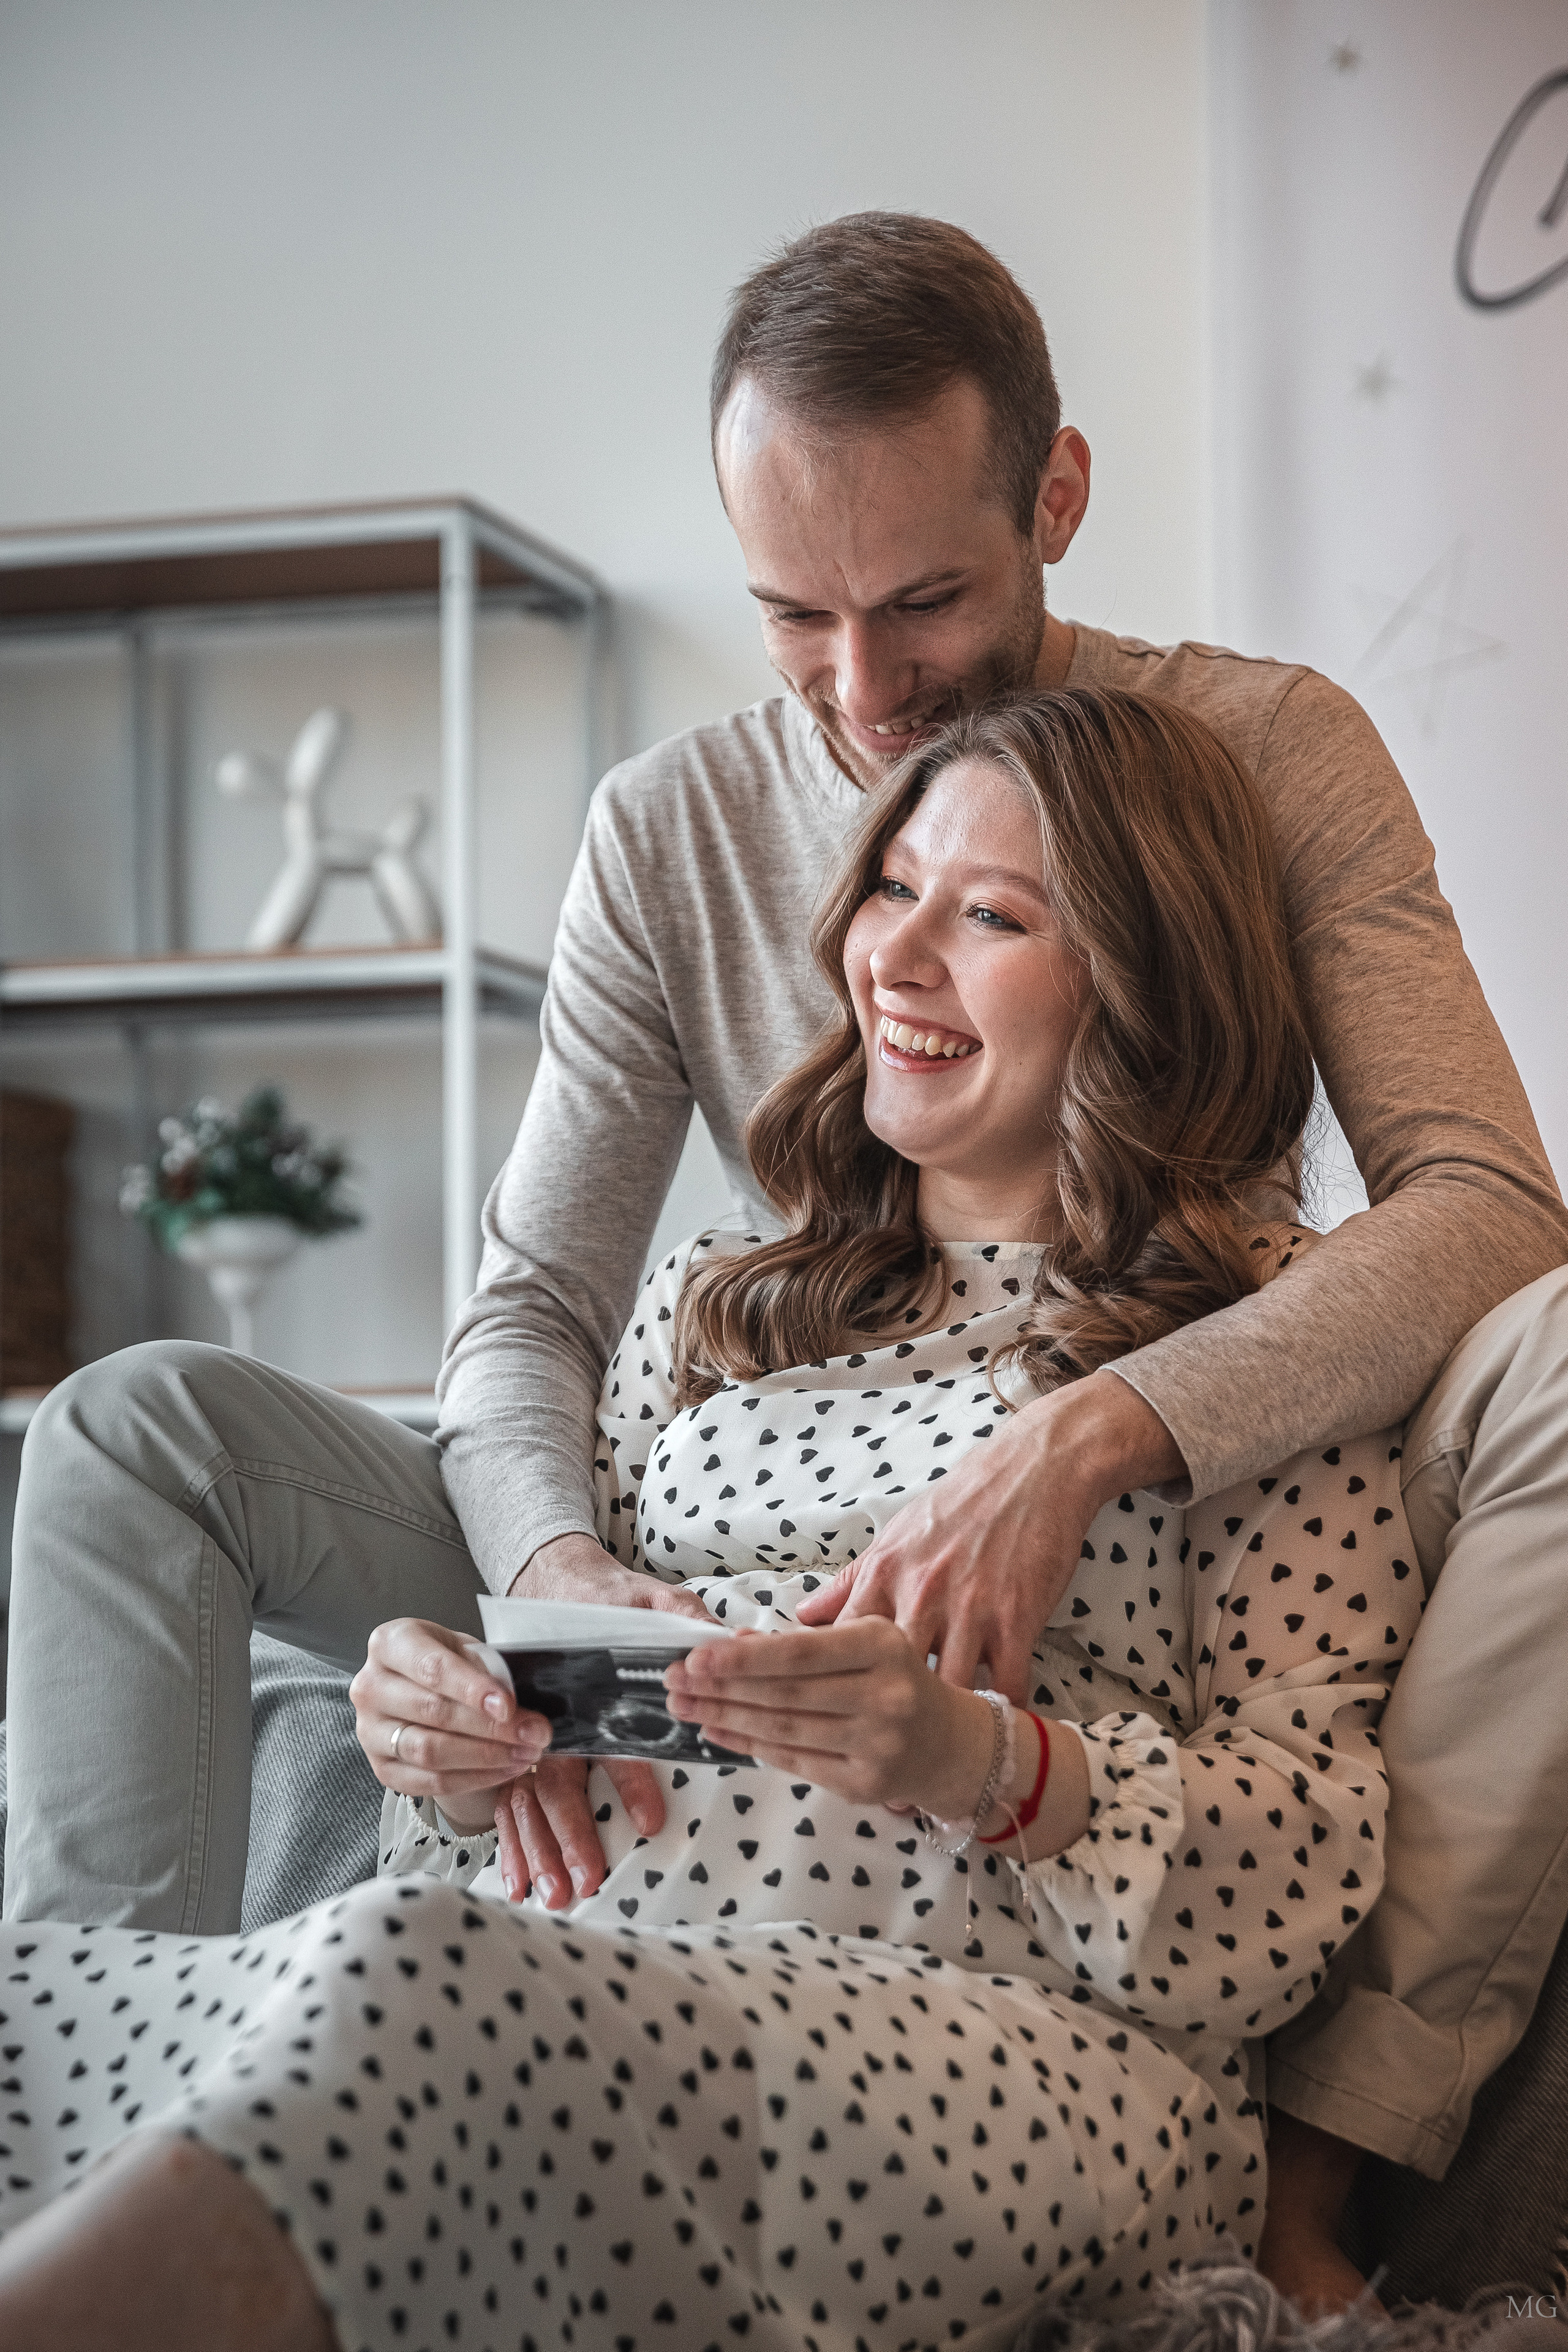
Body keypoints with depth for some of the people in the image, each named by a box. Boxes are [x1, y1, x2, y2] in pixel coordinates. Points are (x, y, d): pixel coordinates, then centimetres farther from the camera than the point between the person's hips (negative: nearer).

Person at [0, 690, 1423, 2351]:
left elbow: (1315, 1832, 1)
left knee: (392, 1984, -37)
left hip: (1014, 2043, -4)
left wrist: (990, 1763, -17)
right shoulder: (708, 1299, 25)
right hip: (580, 1966, 5)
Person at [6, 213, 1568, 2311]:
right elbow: (534, 1309, -1)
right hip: (817, 1583, 3)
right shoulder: (673, 835, 0)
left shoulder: (1268, 752, -7)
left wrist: (1090, 1439, -36)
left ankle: (1324, 2164, -34)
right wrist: (559, 1575, -26)